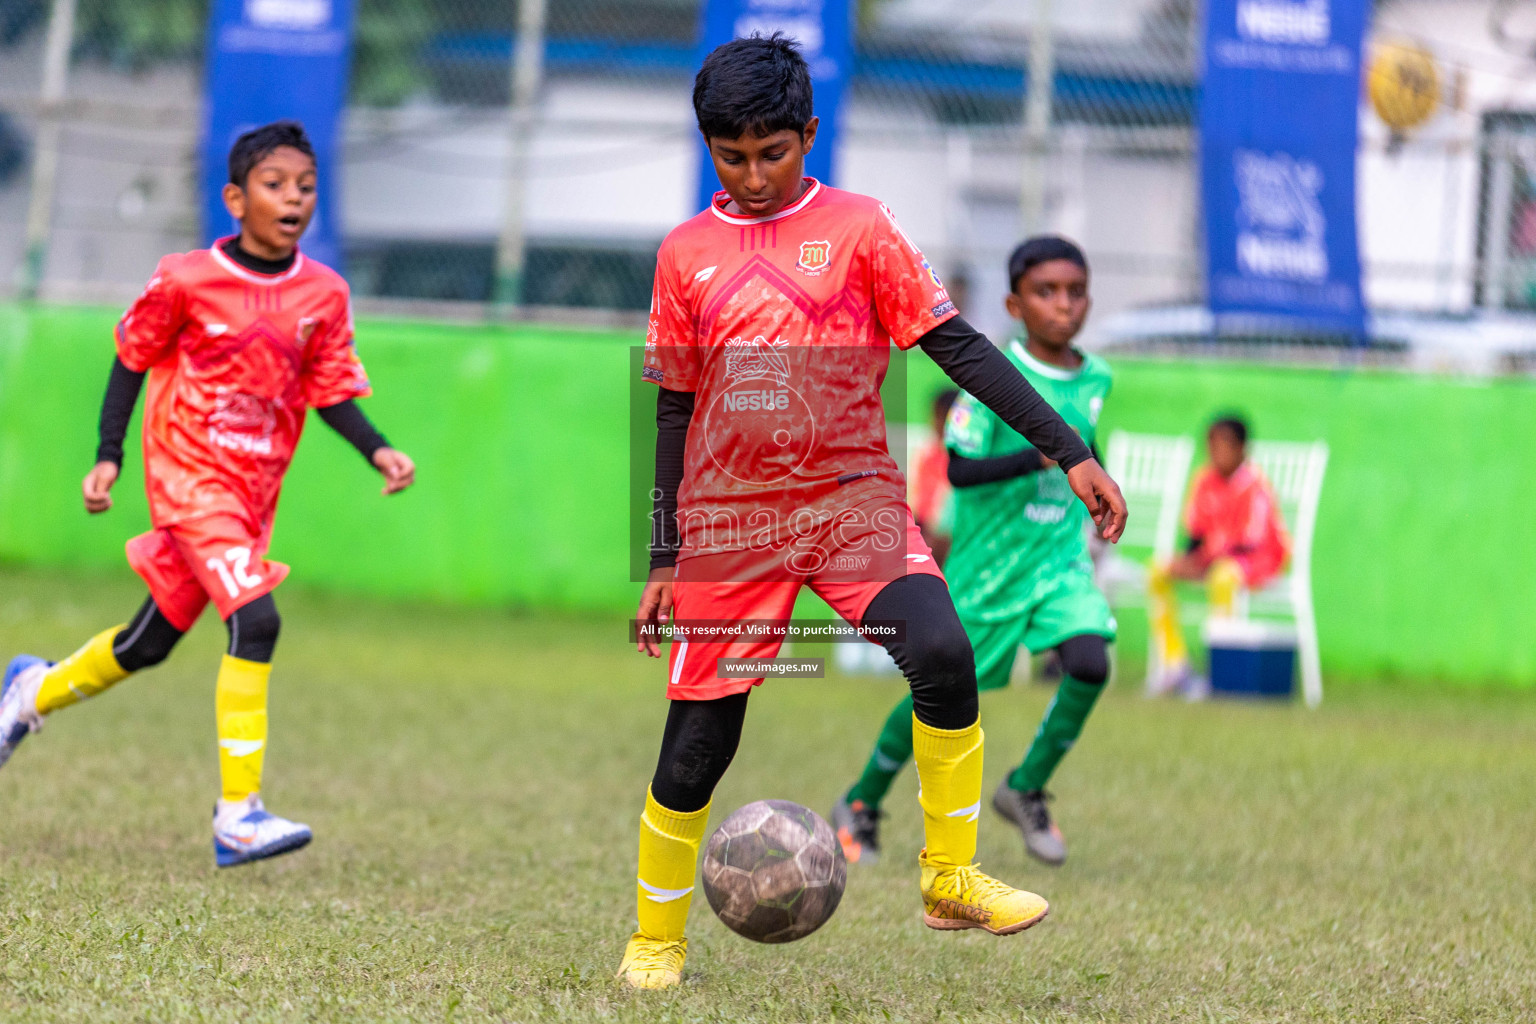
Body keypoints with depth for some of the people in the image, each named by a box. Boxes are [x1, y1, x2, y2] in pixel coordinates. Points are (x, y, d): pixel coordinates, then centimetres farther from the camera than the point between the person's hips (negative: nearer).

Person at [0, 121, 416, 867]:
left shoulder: (324, 295, 1)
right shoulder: (186, 281, -10)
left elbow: (330, 391, 7)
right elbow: (133, 360, 2)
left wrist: (377, 450, -9)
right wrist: (108, 456, -1)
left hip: (256, 492, 6)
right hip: (189, 474, -6)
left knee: (150, 643, 16)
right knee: (256, 621, -23)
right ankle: (238, 813, -20)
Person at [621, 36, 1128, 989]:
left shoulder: (859, 227, 1)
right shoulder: (686, 254, 6)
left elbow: (957, 345, 0)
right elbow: (675, 410, 12)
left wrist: (1071, 451, -7)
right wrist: (664, 562, 9)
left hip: (854, 500, -1)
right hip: (728, 521, 1)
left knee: (942, 652, -27)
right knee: (695, 752, 0)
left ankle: (950, 876, -13)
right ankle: (656, 940, 20)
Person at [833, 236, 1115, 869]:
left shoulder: (1095, 381, 2)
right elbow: (960, 468, -22)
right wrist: (1037, 458, -32)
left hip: (1060, 560, 4)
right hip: (987, 560, -4)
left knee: (1090, 661, -20)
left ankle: (1026, 791, 1)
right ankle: (861, 805, 28)